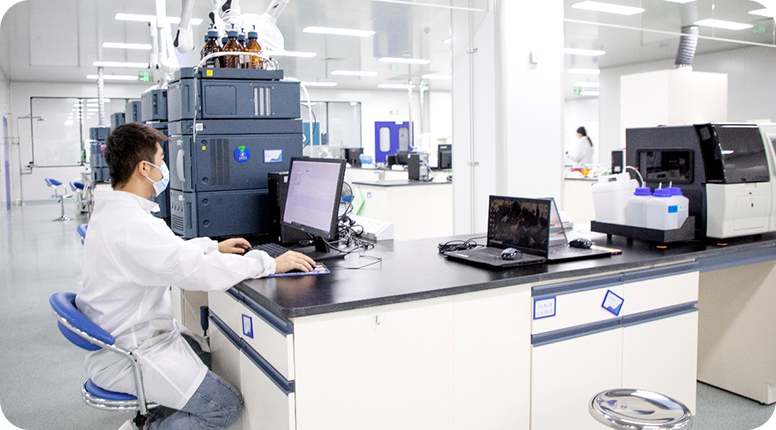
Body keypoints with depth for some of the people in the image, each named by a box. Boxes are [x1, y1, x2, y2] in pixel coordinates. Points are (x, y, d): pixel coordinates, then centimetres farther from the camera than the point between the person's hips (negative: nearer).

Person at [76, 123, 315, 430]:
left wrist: (215, 246, 18)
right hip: (126, 358, -10)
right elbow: (197, 270, -34)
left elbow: (168, 250, 20)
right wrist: (270, 263, -26)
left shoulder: (110, 210, 6)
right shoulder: (131, 225, -28)